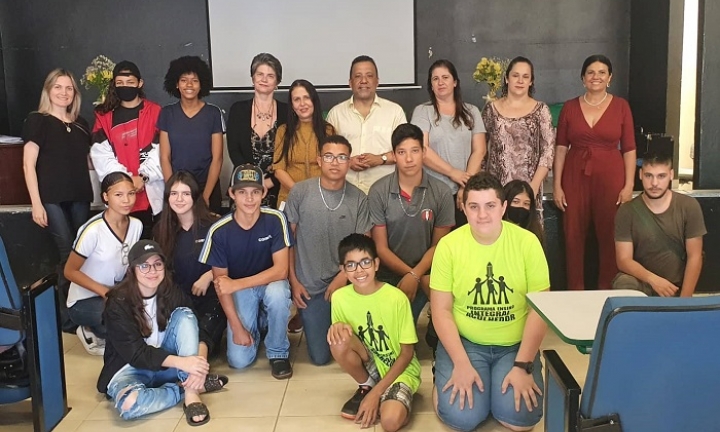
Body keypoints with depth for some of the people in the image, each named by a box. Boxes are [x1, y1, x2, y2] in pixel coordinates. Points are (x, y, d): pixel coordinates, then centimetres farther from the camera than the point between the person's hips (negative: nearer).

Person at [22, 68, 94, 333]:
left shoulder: (80, 123, 14)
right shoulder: (37, 121, -1)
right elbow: (29, 165, -5)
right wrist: (36, 203, -12)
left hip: (80, 197, 5)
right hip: (52, 199, -5)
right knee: (68, 255, -7)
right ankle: (66, 317, 4)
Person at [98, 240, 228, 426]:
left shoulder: (172, 293, -6)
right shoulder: (118, 303, -18)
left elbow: (200, 334, -11)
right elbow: (136, 353, -24)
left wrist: (198, 365, -33)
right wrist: (181, 362, -37)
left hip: (167, 365, 4)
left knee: (184, 314, -21)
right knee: (129, 403, -39)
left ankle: (191, 393, -29)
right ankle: (196, 386, -19)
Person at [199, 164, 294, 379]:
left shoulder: (275, 220, -19)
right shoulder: (219, 231, -18)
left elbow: (281, 270, -22)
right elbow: (220, 282, -9)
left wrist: (236, 284, -31)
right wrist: (236, 326, -13)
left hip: (270, 283, 0)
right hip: (239, 292, 0)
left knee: (278, 291, -38)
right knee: (239, 360, -15)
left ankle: (278, 353, -9)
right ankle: (255, 325, 22)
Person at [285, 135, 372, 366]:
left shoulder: (359, 199, -4)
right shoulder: (300, 192, -6)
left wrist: (343, 277, -17)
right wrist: (293, 281, -1)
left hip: (346, 284, 0)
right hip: (310, 286, 0)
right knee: (320, 357, 4)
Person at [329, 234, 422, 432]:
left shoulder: (397, 298, -20)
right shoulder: (340, 297, -10)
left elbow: (407, 354, -13)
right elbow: (338, 339, 2)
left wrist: (376, 393, -17)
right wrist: (337, 326, -23)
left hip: (400, 370, -4)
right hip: (371, 367, 4)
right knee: (339, 340, -26)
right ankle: (365, 387, 0)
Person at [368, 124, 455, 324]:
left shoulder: (442, 192, -7)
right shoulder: (379, 191, -10)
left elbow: (439, 245, -2)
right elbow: (381, 247, -7)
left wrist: (415, 276, -16)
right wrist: (416, 275, -14)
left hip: (426, 278, 0)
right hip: (388, 278, 0)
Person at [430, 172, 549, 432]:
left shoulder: (527, 242, -9)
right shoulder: (448, 245, -9)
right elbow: (441, 311, -6)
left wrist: (523, 366, -13)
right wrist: (461, 364, -15)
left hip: (515, 345, 1)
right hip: (464, 342, -1)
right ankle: (446, 376, 15)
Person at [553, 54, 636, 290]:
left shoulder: (621, 106, 2)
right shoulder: (570, 107, 5)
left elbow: (629, 149, 2)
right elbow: (561, 148, 4)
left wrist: (629, 185, -5)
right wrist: (557, 185, -1)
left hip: (611, 178, -1)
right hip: (576, 178, 1)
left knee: (609, 236, 4)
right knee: (574, 235, 4)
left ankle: (607, 292, 19)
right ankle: (575, 291, 17)